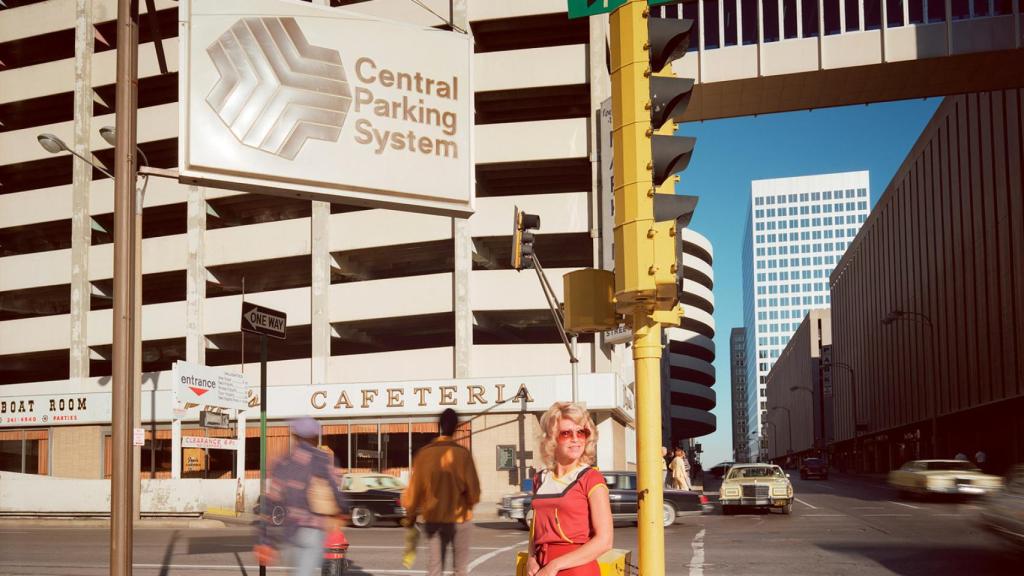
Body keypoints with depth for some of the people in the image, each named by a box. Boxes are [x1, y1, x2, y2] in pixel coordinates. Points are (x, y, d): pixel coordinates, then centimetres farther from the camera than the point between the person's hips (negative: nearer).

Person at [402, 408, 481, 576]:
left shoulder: (424, 453, -5)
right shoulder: (462, 453, -12)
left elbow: (414, 488, -2)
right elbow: (473, 489, -10)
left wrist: (410, 516, 12)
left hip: (432, 519, 2)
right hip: (459, 518, -2)